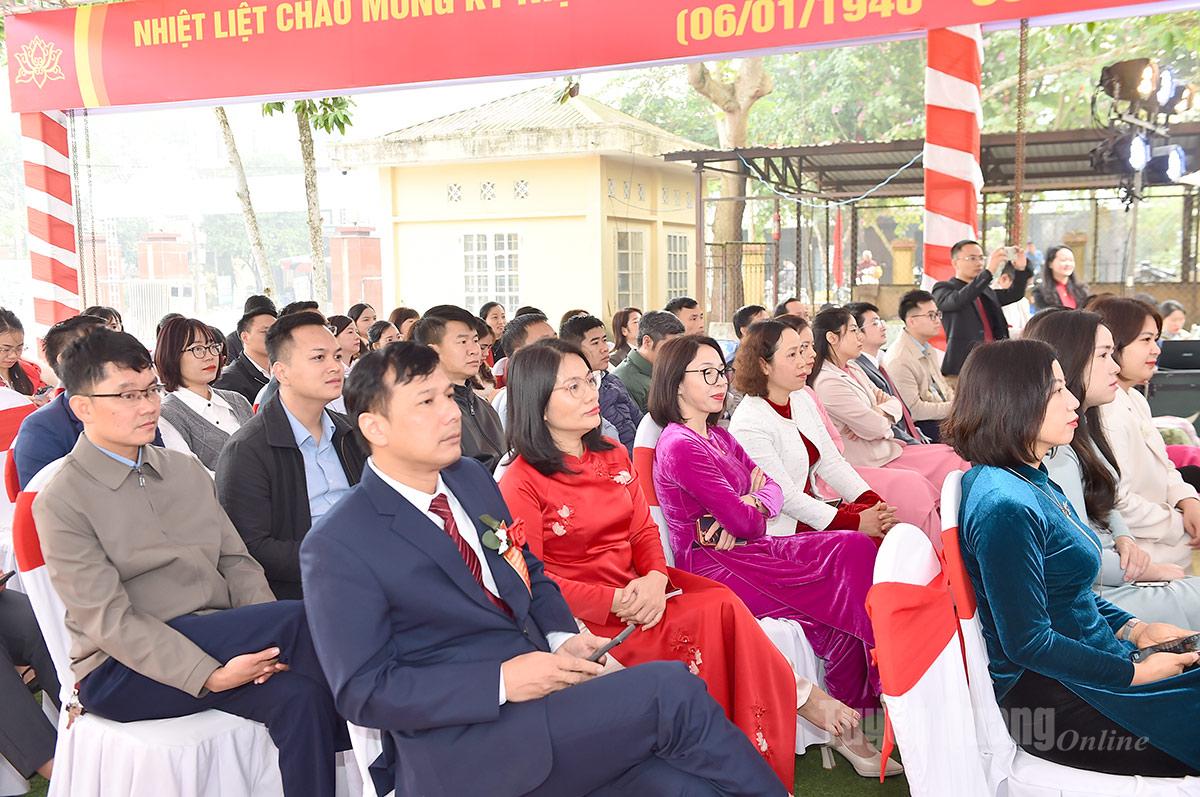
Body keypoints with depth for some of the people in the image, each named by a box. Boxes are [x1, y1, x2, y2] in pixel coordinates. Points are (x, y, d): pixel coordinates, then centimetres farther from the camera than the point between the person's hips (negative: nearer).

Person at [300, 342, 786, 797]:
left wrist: (562, 637, 0)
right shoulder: (337, 549, -10)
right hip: (458, 750, -6)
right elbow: (363, 690, -12)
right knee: (671, 689, -20)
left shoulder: (470, 477, 11)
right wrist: (501, 681, -20)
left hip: (540, 688, 6)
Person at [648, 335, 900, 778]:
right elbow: (745, 522, -16)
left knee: (856, 549, -13)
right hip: (714, 568, -8)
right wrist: (750, 507, 7)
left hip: (748, 550, 9)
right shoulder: (680, 446, -13)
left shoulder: (719, 437, 18)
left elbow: (772, 490, 10)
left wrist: (748, 505, -11)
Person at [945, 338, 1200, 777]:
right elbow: (1028, 642, -23)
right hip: (1051, 697, -10)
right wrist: (1135, 672, -15)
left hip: (1089, 663, 10)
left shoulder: (1033, 480, 9)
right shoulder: (1005, 506, -24)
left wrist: (1136, 629, 5)